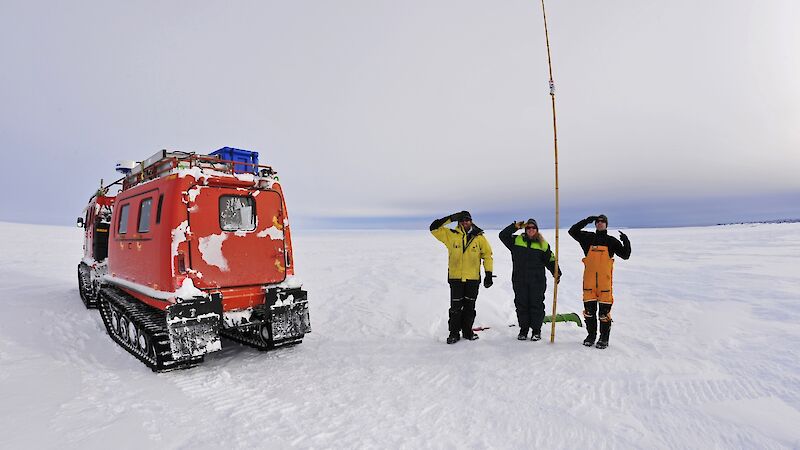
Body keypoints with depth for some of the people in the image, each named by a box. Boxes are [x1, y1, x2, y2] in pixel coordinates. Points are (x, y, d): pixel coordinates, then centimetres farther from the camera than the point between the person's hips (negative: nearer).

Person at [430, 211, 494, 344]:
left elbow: (487, 255, 6)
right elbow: (434, 228, -4)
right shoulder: (451, 235, 1)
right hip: (456, 277, -1)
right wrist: (451, 218, -10)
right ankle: (454, 333, 13)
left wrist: (488, 274, 0)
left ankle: (467, 330, 26)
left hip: (473, 278, 1)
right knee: (456, 307, 2)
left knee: (469, 307, 12)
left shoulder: (479, 237, 3)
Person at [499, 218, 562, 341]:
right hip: (519, 280, 1)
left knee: (536, 305, 3)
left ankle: (536, 331, 15)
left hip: (537, 281, -1)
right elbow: (503, 235, 3)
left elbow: (550, 260, 10)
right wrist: (515, 226, -4)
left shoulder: (543, 244, 7)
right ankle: (523, 330, 18)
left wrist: (556, 273, 0)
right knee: (521, 305, 6)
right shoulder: (516, 241, 8)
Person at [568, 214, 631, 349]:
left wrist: (626, 242, -11)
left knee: (604, 309, 0)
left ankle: (604, 338, 13)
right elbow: (573, 231, 2)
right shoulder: (588, 238, 11)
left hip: (605, 279, -1)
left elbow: (625, 255, 6)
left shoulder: (611, 241, 8)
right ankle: (591, 335, 21)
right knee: (589, 309, 6)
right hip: (589, 279, 1)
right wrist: (587, 221, -4)